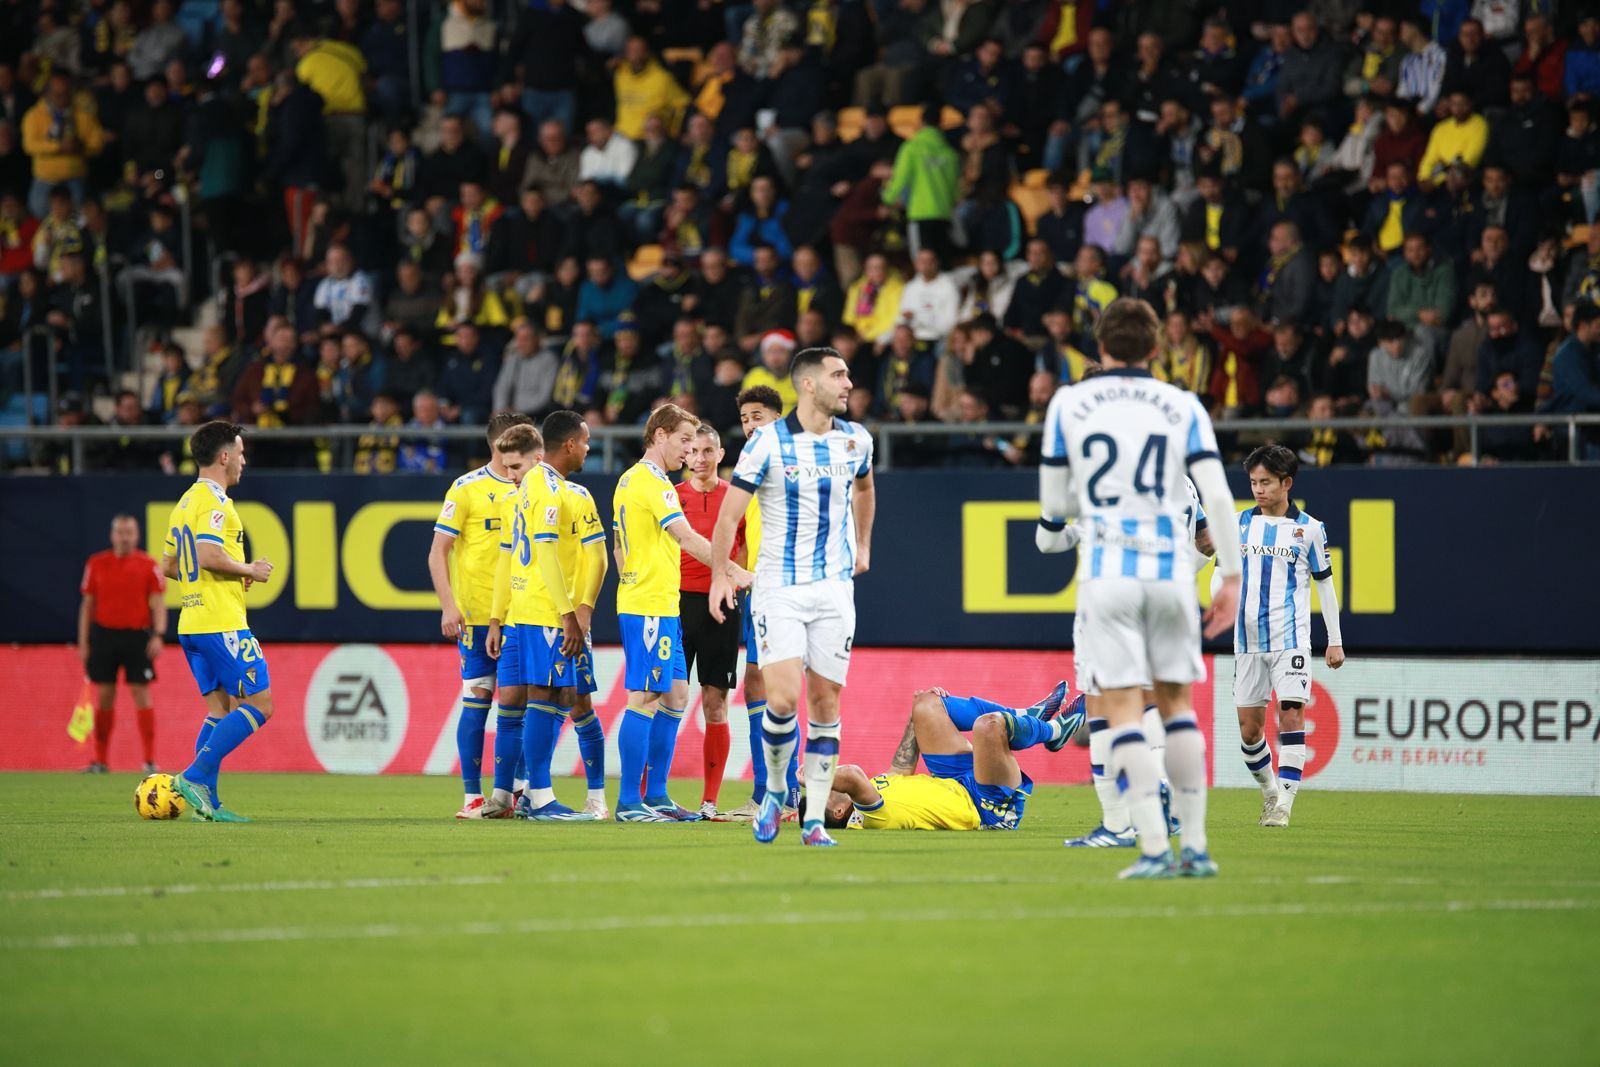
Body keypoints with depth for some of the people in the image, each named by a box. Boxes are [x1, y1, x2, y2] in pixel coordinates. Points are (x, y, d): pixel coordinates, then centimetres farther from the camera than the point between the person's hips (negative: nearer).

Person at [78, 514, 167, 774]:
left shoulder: (148, 565, 1)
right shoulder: (96, 564, 7)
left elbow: (158, 603, -2)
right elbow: (88, 604, 10)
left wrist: (158, 635, -16)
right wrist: (83, 643, 6)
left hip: (137, 636, -2)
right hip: (104, 634, 2)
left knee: (141, 695, -6)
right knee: (104, 697, 3)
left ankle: (150, 760, -3)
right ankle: (101, 760, 10)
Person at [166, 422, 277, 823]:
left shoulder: (185, 503, 18)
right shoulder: (214, 501, -12)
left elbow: (168, 566, 22)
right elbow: (208, 555, -25)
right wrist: (249, 571, -10)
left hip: (192, 623, 10)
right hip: (221, 622, -10)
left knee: (220, 711, 11)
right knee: (258, 704, -6)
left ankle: (206, 801, 3)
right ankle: (195, 776, -14)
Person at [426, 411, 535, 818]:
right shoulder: (467, 489, -1)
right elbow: (437, 552, -2)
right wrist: (448, 606, -11)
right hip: (478, 615, -4)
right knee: (477, 700, -4)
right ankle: (472, 796, 0)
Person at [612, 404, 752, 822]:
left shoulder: (630, 479, 17)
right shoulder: (652, 482, -13)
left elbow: (621, 547, 23)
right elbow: (687, 538, -21)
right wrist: (733, 571, -20)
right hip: (652, 607, -10)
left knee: (674, 696, 12)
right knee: (645, 700, -8)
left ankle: (656, 795, 14)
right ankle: (629, 802, -7)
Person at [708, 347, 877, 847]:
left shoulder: (856, 439, 4)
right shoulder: (768, 442, -9)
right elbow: (730, 511, -5)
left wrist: (863, 547, 28)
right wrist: (720, 575, -10)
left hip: (835, 588, 4)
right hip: (779, 589, -4)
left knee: (825, 702, 1)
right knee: (783, 700, -15)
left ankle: (814, 819, 6)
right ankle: (774, 792, 10)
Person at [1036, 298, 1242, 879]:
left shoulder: (1068, 404, 4)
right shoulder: (1183, 407, 5)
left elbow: (1054, 498, 12)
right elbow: (1217, 497, -3)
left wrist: (1051, 535, 35)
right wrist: (1230, 578, 3)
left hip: (1108, 570, -2)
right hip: (1171, 569, 2)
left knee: (1122, 706, -2)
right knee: (1176, 702, 14)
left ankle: (1154, 847, -12)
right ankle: (1195, 846, 11)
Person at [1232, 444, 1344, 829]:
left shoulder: (1308, 528, 3)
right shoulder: (1240, 523, 8)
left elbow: (1325, 583, 8)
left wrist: (1335, 640, 6)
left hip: (1290, 638, -3)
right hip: (1248, 639, 3)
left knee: (1291, 715, -16)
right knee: (1249, 729, 4)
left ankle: (1284, 803, -15)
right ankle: (1270, 790, 25)